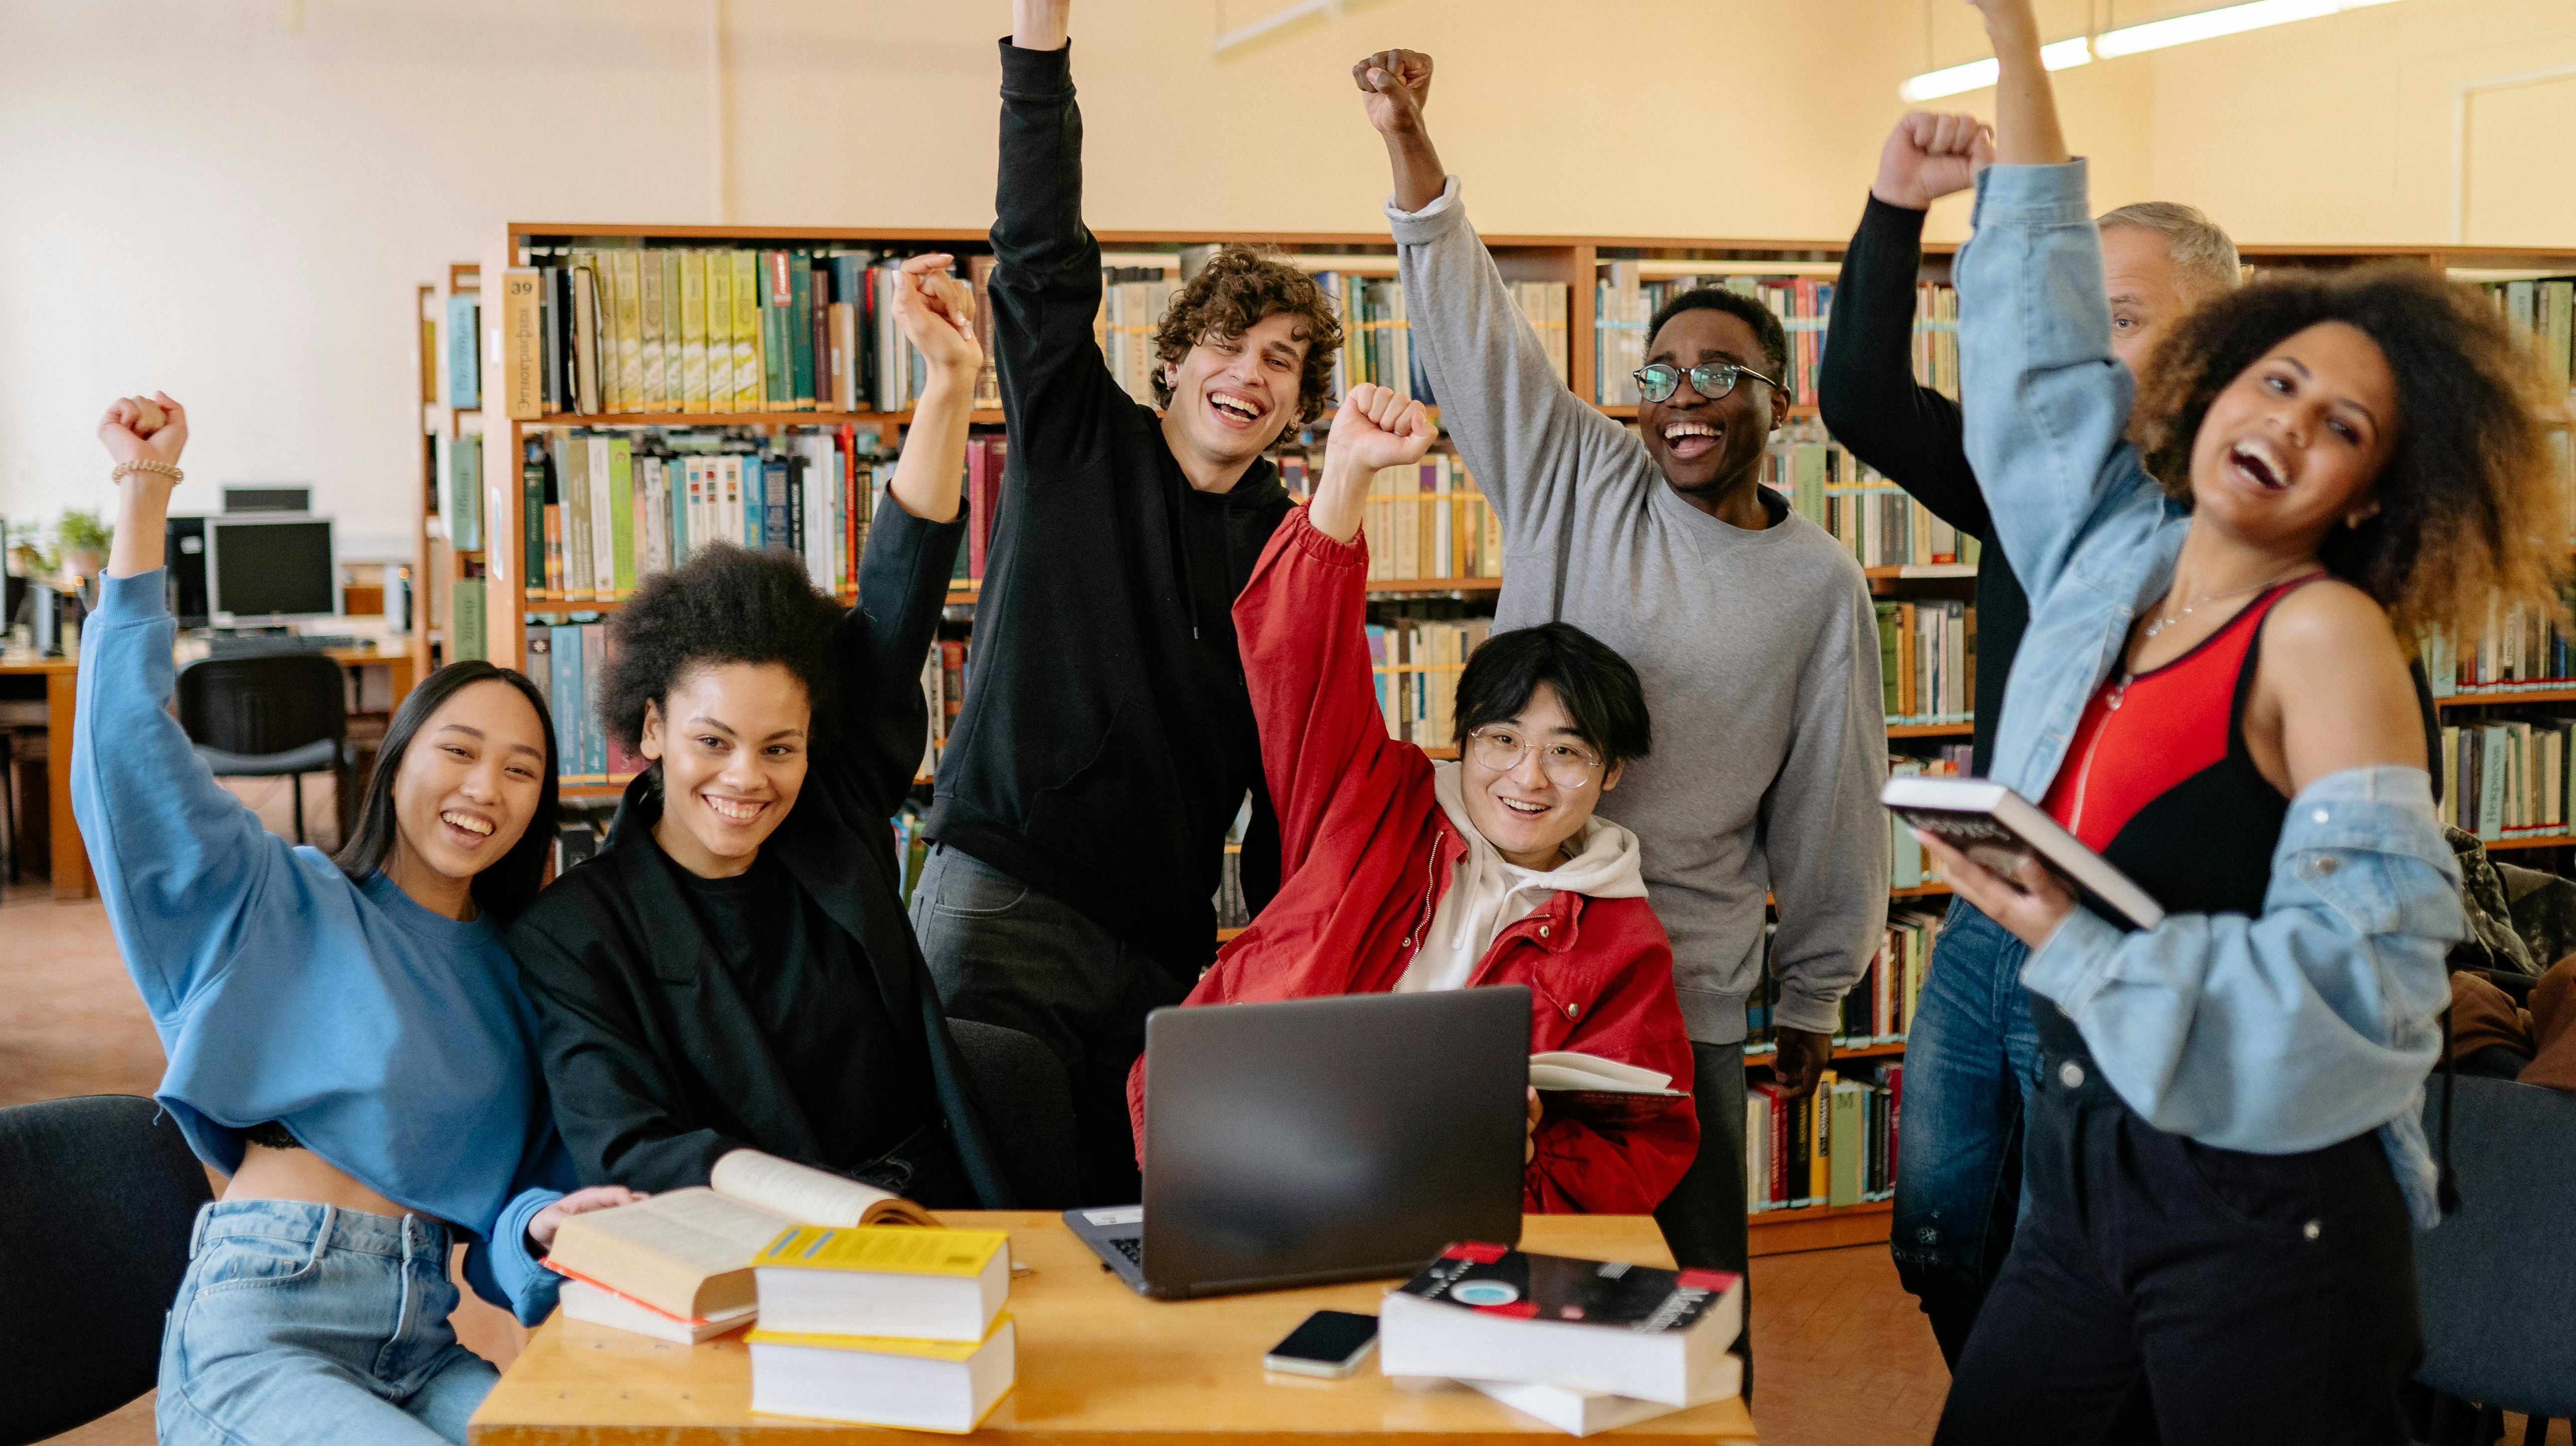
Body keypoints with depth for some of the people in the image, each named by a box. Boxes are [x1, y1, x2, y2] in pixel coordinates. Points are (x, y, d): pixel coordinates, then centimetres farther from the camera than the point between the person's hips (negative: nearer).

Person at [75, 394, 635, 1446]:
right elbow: (132, 740, -5)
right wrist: (145, 491, -7)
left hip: (419, 1347, 4)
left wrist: (549, 1224, -10)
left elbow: (522, 1190, 15)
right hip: (260, 1326, -4)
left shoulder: (518, 974, 18)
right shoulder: (289, 906, 6)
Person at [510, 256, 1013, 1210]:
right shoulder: (571, 933, -1)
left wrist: (952, 380, -2)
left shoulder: (835, 825, 8)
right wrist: (773, 1189, -32)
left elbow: (898, 604, 4)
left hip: (942, 1223, 3)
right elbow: (620, 1146, -12)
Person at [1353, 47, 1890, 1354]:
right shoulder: (1575, 483, 3)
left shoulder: (1822, 586, 3)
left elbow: (1830, 807, 8)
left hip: (1683, 993, 0)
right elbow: (1470, 324, -4)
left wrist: (1813, 1000, 13)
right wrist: (1408, 144, -15)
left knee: (1688, 1279, 3)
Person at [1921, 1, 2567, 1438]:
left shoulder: (2328, 633, -12)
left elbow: (2364, 964, -20)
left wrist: (2086, 946, -21)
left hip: (2262, 1209, -7)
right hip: (2085, 1160, 7)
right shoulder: (2116, 557, 6)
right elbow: (2039, 339, 17)